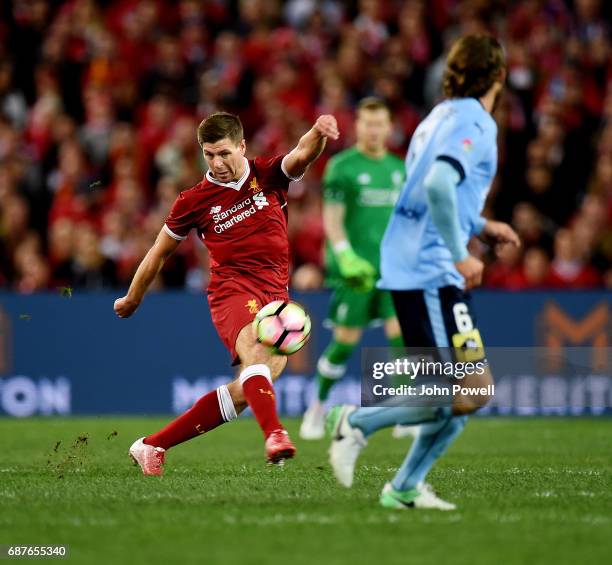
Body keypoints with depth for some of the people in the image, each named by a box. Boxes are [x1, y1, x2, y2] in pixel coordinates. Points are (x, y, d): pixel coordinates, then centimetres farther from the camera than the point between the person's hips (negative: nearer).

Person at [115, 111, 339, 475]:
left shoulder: (269, 175, 7)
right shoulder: (194, 201, 5)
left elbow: (302, 155, -15)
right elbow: (161, 252, 18)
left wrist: (318, 134, -38)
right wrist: (132, 299, 26)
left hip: (276, 296, 2)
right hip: (233, 290, -2)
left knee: (246, 392, -6)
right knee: (254, 349, -34)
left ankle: (152, 446, 6)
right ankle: (275, 436, -58)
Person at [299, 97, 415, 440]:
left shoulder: (399, 168, 13)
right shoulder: (342, 166, -4)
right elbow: (332, 217, -10)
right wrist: (346, 257, -23)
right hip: (355, 270, -4)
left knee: (402, 332, -12)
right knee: (345, 341, -1)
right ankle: (318, 408, 19)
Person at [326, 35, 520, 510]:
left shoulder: (442, 117, 19)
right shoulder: (474, 122, -10)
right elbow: (438, 186, -27)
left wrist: (483, 226, 26)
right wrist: (460, 254, -21)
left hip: (409, 269, 10)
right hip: (432, 273, -10)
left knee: (469, 390, 11)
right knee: (467, 392, -12)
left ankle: (406, 487, 13)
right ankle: (358, 421, -5)